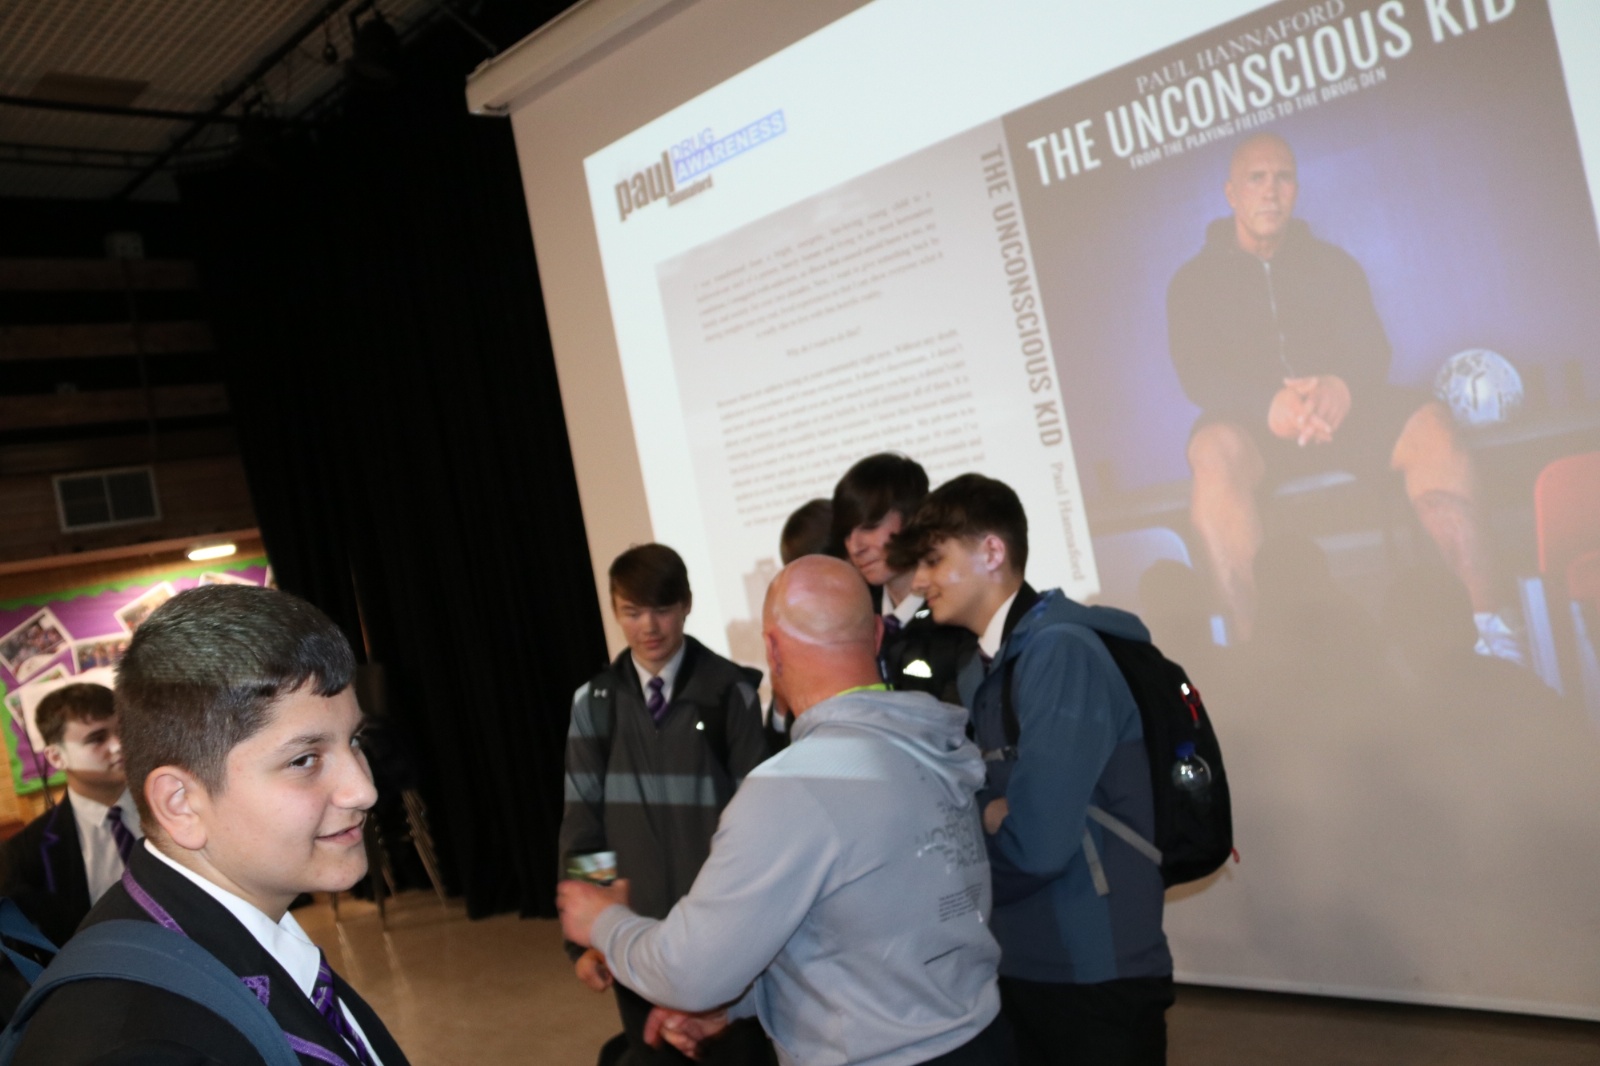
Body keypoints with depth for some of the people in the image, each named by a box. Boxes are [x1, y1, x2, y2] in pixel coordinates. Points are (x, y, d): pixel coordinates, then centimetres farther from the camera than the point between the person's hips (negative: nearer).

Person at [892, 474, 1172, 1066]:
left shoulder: (1061, 652, -19)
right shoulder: (977, 671, 8)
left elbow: (1034, 844, -24)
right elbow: (991, 809, 10)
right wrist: (985, 816, -10)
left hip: (1094, 980, -8)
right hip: (1015, 969, 8)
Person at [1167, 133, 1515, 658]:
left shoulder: (1333, 264, 18)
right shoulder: (1195, 280, 10)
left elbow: (1371, 349, 4)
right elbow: (1197, 375, -5)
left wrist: (1342, 387, -23)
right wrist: (1268, 404, -27)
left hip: (1343, 412, 3)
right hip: (1255, 426, -2)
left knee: (1431, 425, -26)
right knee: (1215, 450, -37)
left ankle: (1487, 622, -29)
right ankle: (1254, 647, -43)